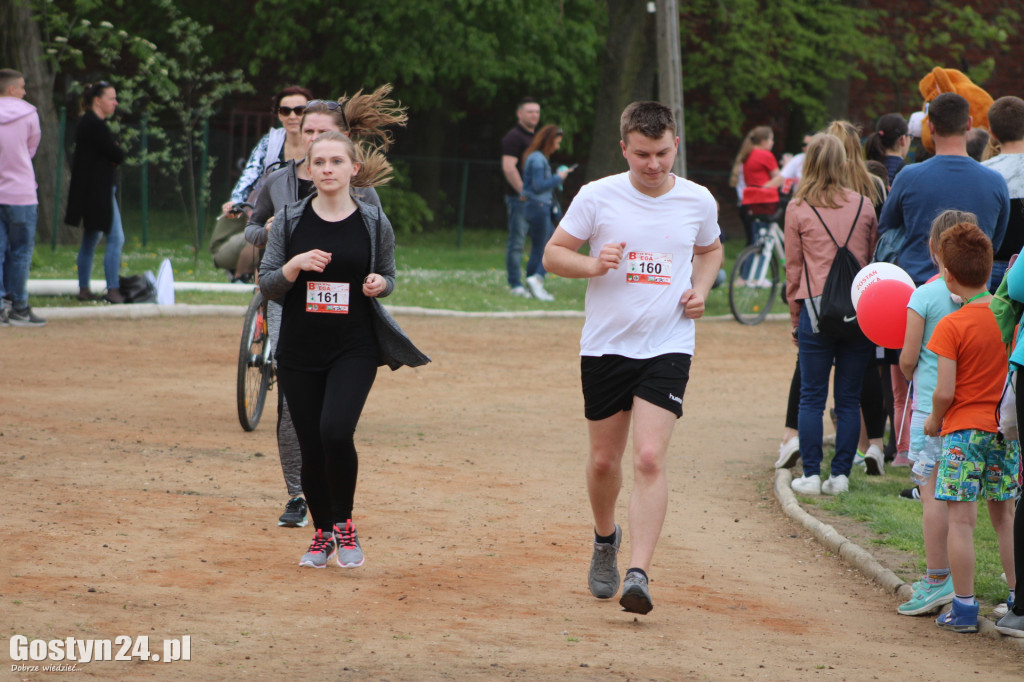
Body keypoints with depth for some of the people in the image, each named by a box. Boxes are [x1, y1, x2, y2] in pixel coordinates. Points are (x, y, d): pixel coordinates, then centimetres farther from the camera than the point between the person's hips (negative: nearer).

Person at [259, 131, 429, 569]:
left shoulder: (374, 223, 1)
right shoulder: (289, 221, 2)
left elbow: (387, 277, 14)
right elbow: (267, 286, 1)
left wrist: (379, 283, -9)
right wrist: (296, 265, -18)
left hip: (354, 349, -2)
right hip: (299, 351, 2)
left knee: (336, 433, -21)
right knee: (311, 448, 4)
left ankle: (344, 525, 2)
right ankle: (323, 534, 26)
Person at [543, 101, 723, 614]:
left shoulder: (698, 201, 1)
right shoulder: (598, 196, -5)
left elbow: (710, 250, 23)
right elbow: (554, 254, 3)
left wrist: (701, 290, 3)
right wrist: (592, 264, -18)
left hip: (668, 347, -1)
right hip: (605, 344, 1)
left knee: (650, 459, -16)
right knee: (604, 459, 12)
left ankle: (638, 574, -19)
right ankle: (605, 538, 41)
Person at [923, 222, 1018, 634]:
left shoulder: (951, 326, -14)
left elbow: (944, 391, -16)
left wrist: (935, 420, 1)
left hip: (964, 429, -5)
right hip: (1006, 429, 5)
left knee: (961, 518, -1)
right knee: (1005, 515, 14)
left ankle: (964, 608, 0)